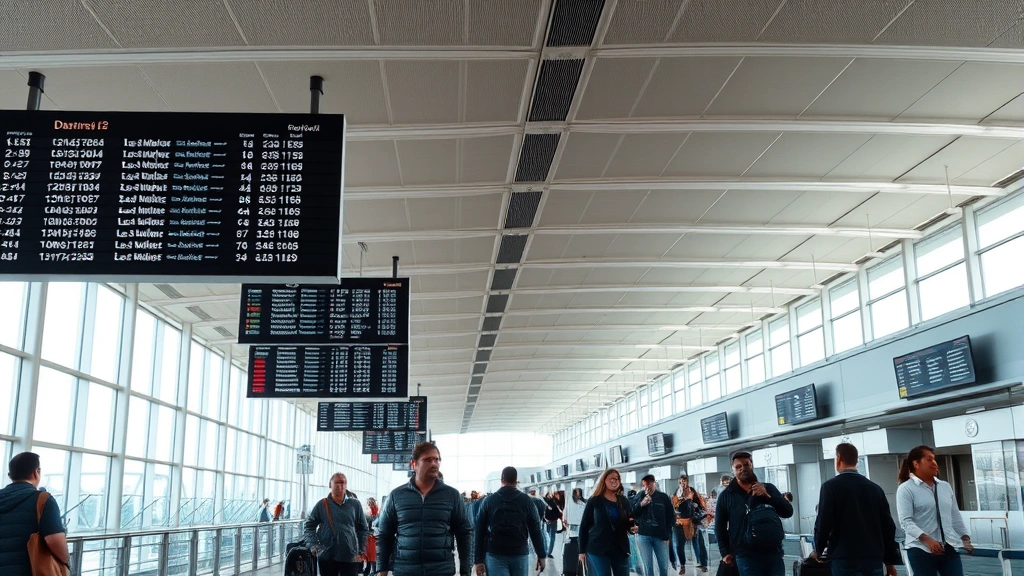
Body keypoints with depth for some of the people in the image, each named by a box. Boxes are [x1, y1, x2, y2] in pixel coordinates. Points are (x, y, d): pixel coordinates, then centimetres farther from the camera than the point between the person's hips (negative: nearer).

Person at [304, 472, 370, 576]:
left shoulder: (355, 504, 4)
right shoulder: (322, 505, 3)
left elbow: (363, 529, 10)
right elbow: (309, 526, 10)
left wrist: (361, 551, 5)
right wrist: (314, 546, -2)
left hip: (350, 557, 0)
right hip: (326, 556, 0)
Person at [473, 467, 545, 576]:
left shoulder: (488, 501, 3)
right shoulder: (526, 501, 3)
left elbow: (479, 532, 1)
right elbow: (535, 530, 2)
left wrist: (479, 560, 3)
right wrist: (541, 555, 8)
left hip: (495, 555, -1)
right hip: (520, 554, 1)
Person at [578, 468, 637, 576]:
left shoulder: (624, 501, 10)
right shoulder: (594, 501, -2)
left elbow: (630, 523, 16)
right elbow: (584, 526, -1)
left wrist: (633, 528, -9)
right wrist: (582, 550, -4)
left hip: (620, 549, 4)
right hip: (598, 549, -4)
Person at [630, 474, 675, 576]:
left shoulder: (664, 497, -1)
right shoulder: (638, 497, 2)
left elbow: (671, 517, 2)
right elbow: (631, 514, -4)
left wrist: (668, 536, -2)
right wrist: (641, 505, -19)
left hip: (660, 536, 0)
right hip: (644, 536, 0)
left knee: (664, 567, 5)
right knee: (647, 568, 3)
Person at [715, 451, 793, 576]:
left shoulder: (769, 488, 12)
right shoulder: (726, 496, 8)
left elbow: (788, 512, 3)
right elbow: (720, 526, 11)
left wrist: (768, 496, -12)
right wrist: (725, 552, 4)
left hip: (773, 553, 2)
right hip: (746, 556, -1)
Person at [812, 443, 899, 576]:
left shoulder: (830, 486, -5)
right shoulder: (875, 488, 9)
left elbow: (823, 522, -9)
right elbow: (888, 525, 10)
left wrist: (818, 550, 9)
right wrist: (890, 560, 18)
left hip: (845, 559, -4)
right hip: (874, 558, 4)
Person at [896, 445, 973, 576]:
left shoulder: (945, 486, 14)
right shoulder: (906, 488, -5)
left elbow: (955, 515, 20)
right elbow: (906, 521, -13)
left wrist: (965, 538, 10)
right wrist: (926, 539, -24)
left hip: (948, 547, 5)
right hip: (921, 549, -5)